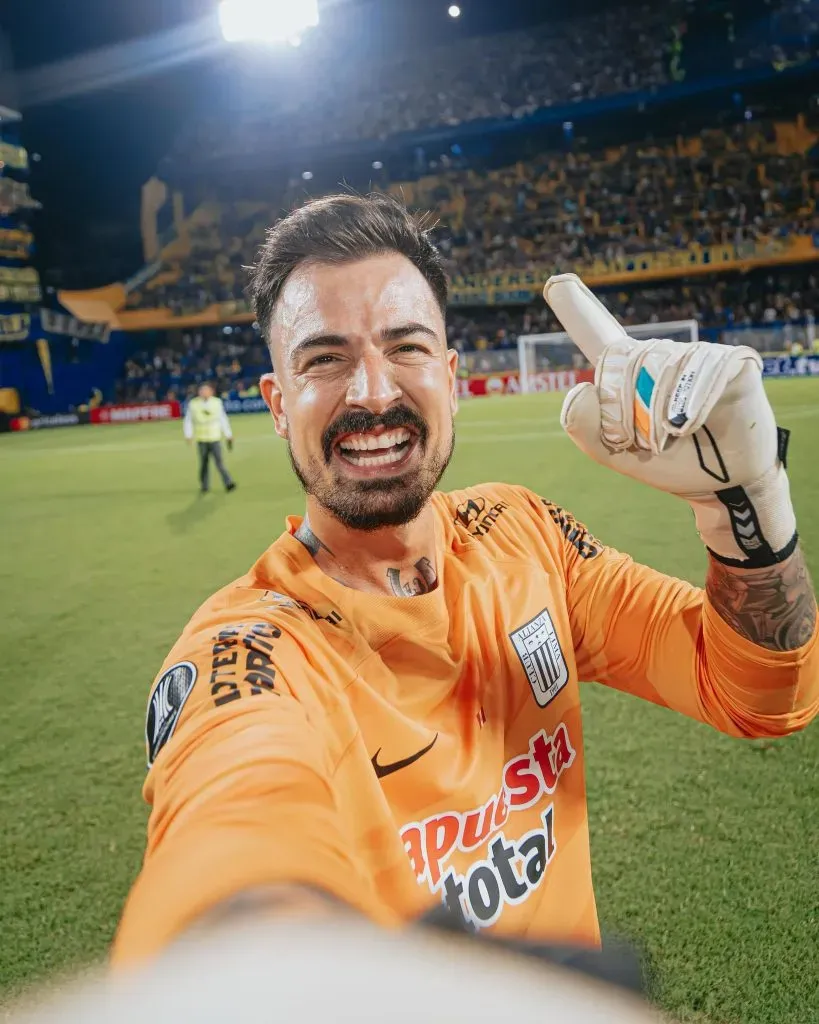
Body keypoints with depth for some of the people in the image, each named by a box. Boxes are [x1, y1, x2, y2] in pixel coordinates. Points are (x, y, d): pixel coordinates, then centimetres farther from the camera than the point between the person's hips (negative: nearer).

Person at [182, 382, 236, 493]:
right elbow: (188, 421, 4)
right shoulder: (193, 404, 0)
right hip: (201, 439, 0)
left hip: (215, 438, 0)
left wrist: (228, 436, 11)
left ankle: (228, 483, -13)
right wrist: (188, 436, -8)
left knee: (219, 461, -13)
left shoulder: (217, 402, 3)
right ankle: (205, 487, 16)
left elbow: (223, 419, 10)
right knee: (204, 463, 4)